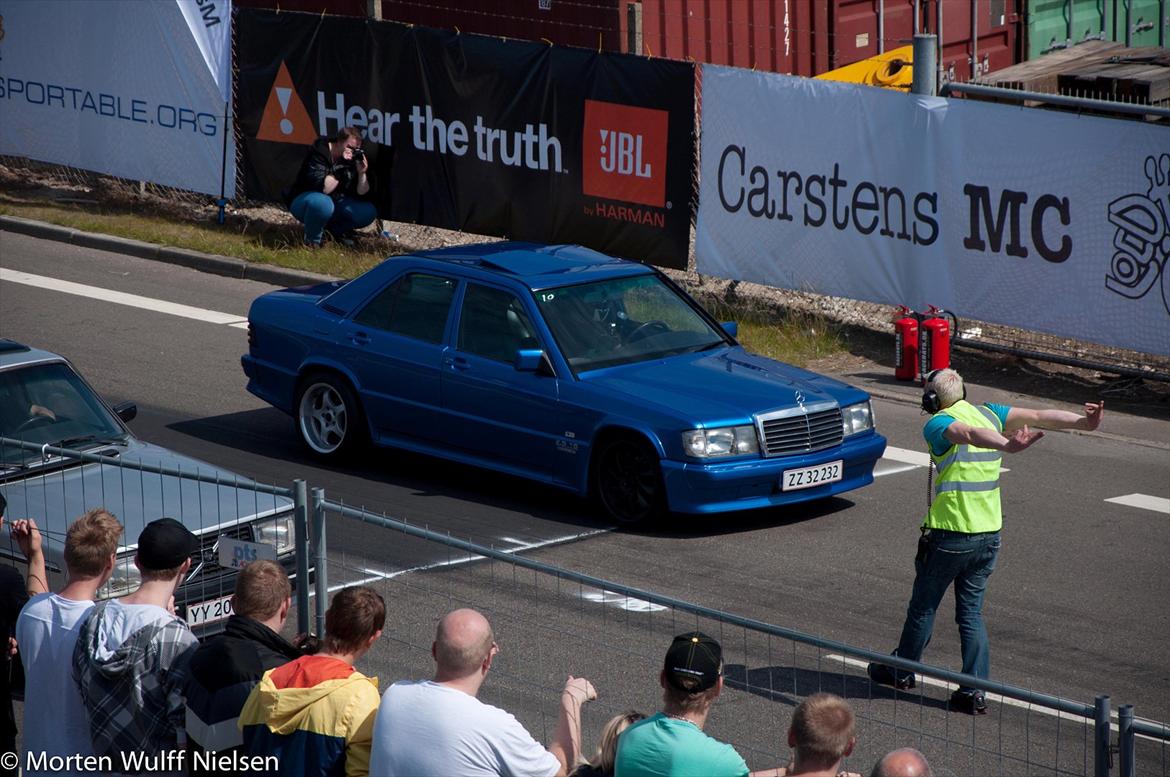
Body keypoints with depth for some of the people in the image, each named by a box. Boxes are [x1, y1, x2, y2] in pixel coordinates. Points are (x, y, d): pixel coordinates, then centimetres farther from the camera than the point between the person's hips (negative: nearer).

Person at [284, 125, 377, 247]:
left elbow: (362, 194, -6)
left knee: (368, 212, -16)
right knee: (323, 203, -42)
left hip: (336, 202, 6)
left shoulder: (355, 157, -5)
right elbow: (321, 188, -33)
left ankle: (336, 229, 11)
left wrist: (362, 173, -23)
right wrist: (341, 169, -38)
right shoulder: (319, 153, -22)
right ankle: (312, 240, -13)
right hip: (304, 199, -6)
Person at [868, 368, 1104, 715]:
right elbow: (1039, 416, -3)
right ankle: (973, 691, 7)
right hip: (990, 532, 6)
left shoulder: (938, 425, -12)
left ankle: (902, 671, 30)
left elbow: (970, 433, -32)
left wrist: (1007, 446, -51)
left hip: (950, 533, -6)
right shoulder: (988, 413, 8)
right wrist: (1084, 422, -13)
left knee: (923, 605, 13)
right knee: (971, 611, 13)